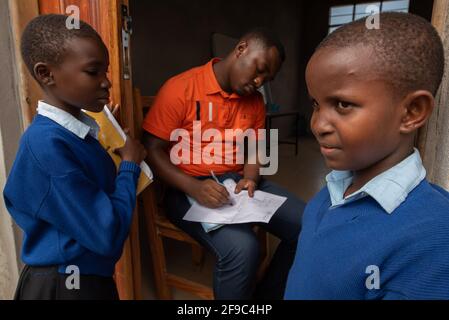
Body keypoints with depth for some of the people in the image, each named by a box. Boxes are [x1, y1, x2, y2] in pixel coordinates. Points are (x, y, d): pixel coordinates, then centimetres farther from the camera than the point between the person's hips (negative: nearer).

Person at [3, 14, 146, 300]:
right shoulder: (48, 143, -26)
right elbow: (107, 235, -26)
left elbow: (95, 197, 5)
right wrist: (130, 165, -16)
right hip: (63, 284, -7)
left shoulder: (79, 128, -2)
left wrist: (124, 163, -8)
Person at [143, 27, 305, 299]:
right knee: (242, 248, -31)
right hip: (188, 188, -6)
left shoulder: (256, 101, 9)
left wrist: (250, 178, -6)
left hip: (238, 180, 7)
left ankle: (268, 295, 15)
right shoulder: (180, 89, -11)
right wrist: (194, 188, -25)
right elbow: (153, 150, -12)